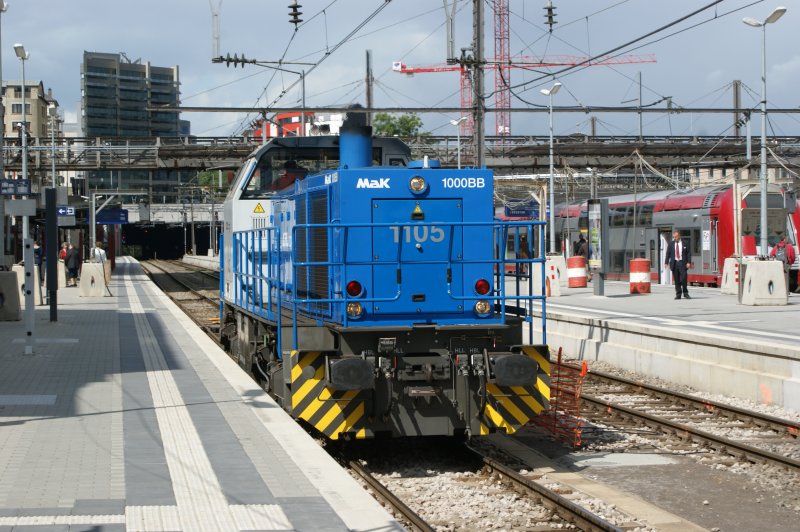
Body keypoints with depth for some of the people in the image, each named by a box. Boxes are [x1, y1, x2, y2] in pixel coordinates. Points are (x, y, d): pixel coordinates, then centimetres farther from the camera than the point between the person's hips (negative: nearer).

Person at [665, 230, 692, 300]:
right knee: (676, 280, 3)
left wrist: (688, 262, -7)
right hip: (674, 263, 2)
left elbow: (688, 253, 3)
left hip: (682, 263, -2)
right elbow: (668, 253, 7)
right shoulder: (671, 244, 9)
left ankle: (685, 293, 5)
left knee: (684, 278, -8)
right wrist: (666, 263, -2)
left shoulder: (684, 243, 4)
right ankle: (678, 294, 8)